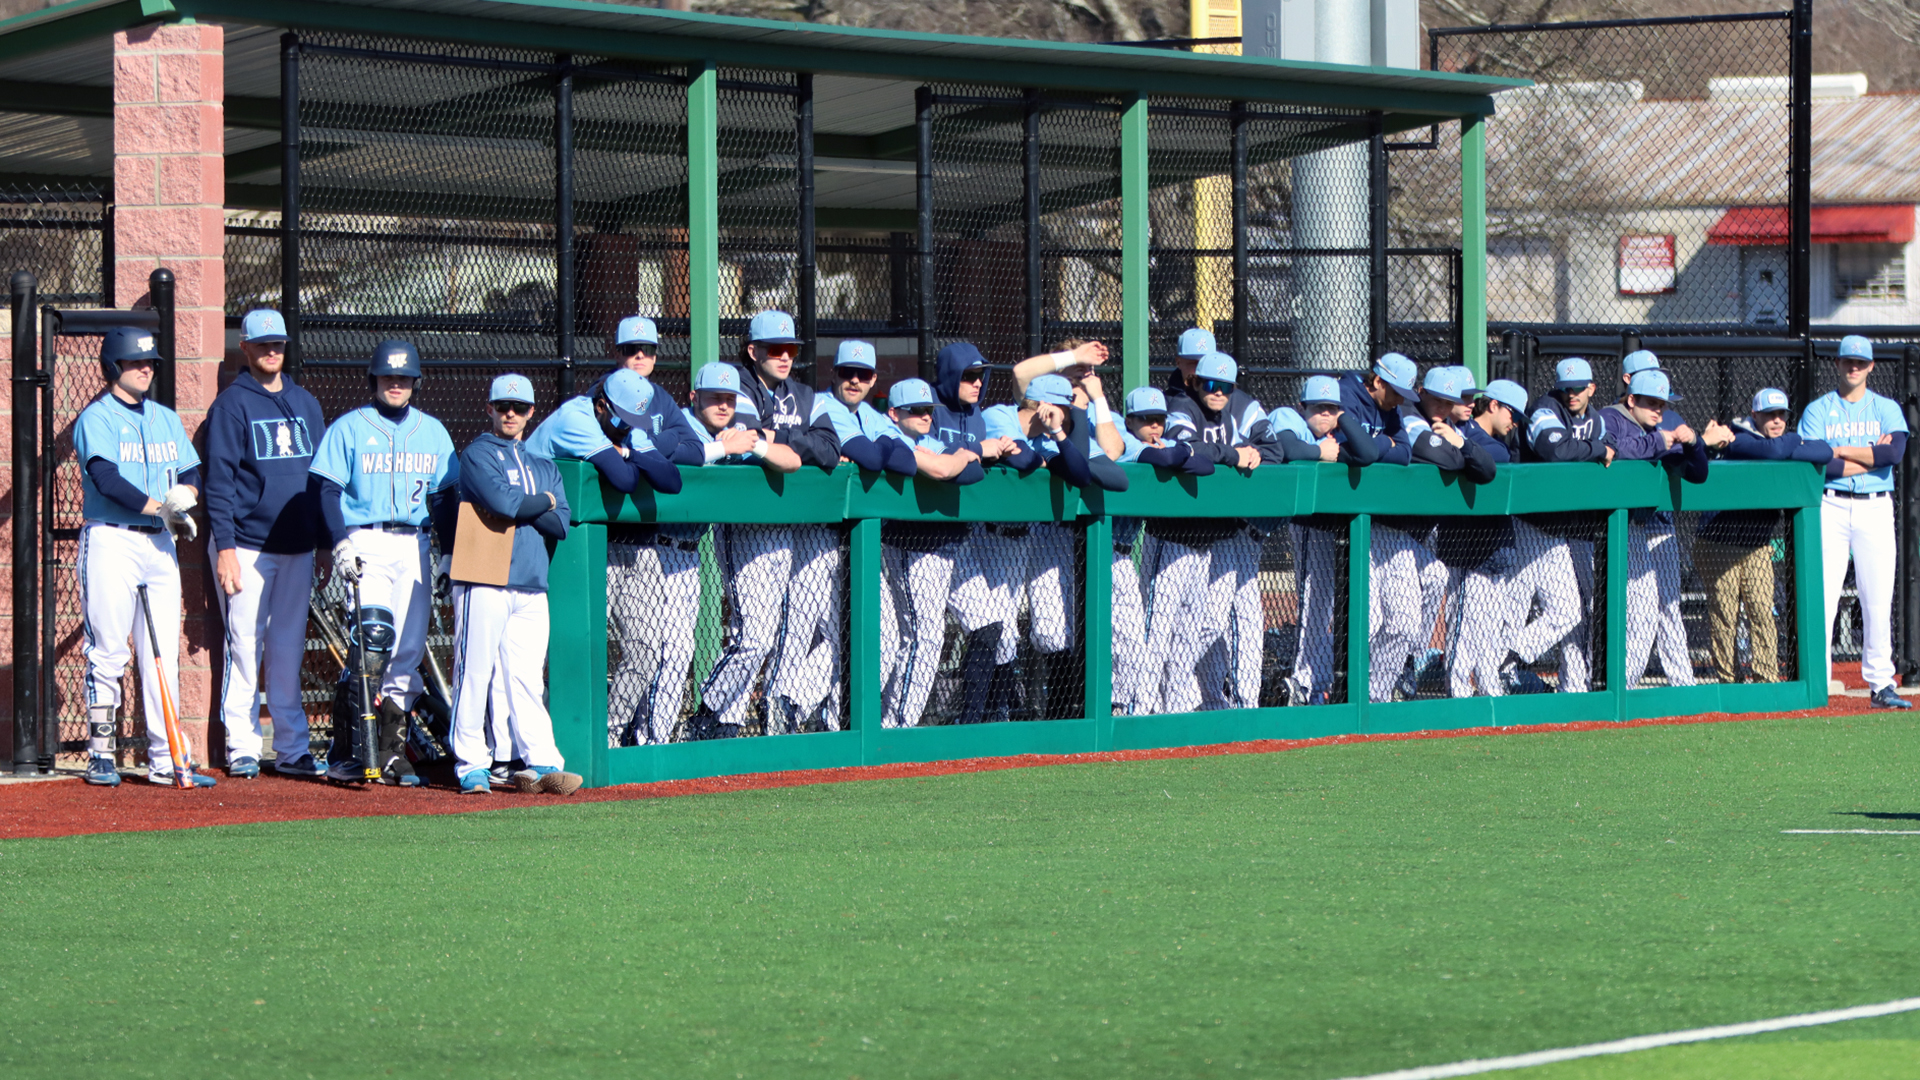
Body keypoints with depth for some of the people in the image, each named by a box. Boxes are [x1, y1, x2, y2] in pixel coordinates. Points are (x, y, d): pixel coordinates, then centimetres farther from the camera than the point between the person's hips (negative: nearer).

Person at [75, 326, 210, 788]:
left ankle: (164, 758, 4)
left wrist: (185, 497, -8)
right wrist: (160, 507, -19)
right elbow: (106, 478, -17)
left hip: (160, 543, 6)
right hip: (111, 540, -6)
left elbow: (192, 473, 14)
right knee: (109, 650, -5)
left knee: (164, 652, 3)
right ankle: (100, 755, 1)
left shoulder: (166, 419, 18)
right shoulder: (96, 418, -3)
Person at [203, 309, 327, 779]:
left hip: (298, 547, 5)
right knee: (245, 646, -4)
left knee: (289, 651, 8)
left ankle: (292, 749, 11)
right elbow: (219, 480, -8)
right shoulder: (232, 404, -3)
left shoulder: (306, 405, 14)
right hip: (247, 547, -5)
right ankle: (242, 750, 1)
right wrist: (225, 547, -16)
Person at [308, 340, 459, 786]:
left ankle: (391, 753, 9)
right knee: (374, 634, -20)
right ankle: (346, 753, -16)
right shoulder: (349, 428, 4)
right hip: (366, 542, -5)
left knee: (409, 646, 2)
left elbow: (445, 496, 17)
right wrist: (341, 542, -15)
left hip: (414, 544, 5)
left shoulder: (432, 431, 16)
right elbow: (328, 489, -2)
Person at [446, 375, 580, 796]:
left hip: (531, 587, 5)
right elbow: (502, 503, -14)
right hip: (484, 581, -5)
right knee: (474, 674, -5)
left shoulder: (544, 468, 21)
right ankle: (472, 766, -2)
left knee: (527, 679, 2)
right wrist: (542, 502, 2)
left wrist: (519, 507, -6)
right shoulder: (478, 454, 3)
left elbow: (560, 525, 7)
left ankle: (542, 764, -2)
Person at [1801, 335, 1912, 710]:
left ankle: (1881, 684, 5)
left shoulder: (1887, 409, 11)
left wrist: (1840, 451, -8)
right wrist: (1870, 455, -8)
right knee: (1822, 596, -8)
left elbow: (1895, 453, -8)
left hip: (1876, 509, 2)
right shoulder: (1817, 411, 6)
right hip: (1830, 507, -2)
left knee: (1878, 599, 0)